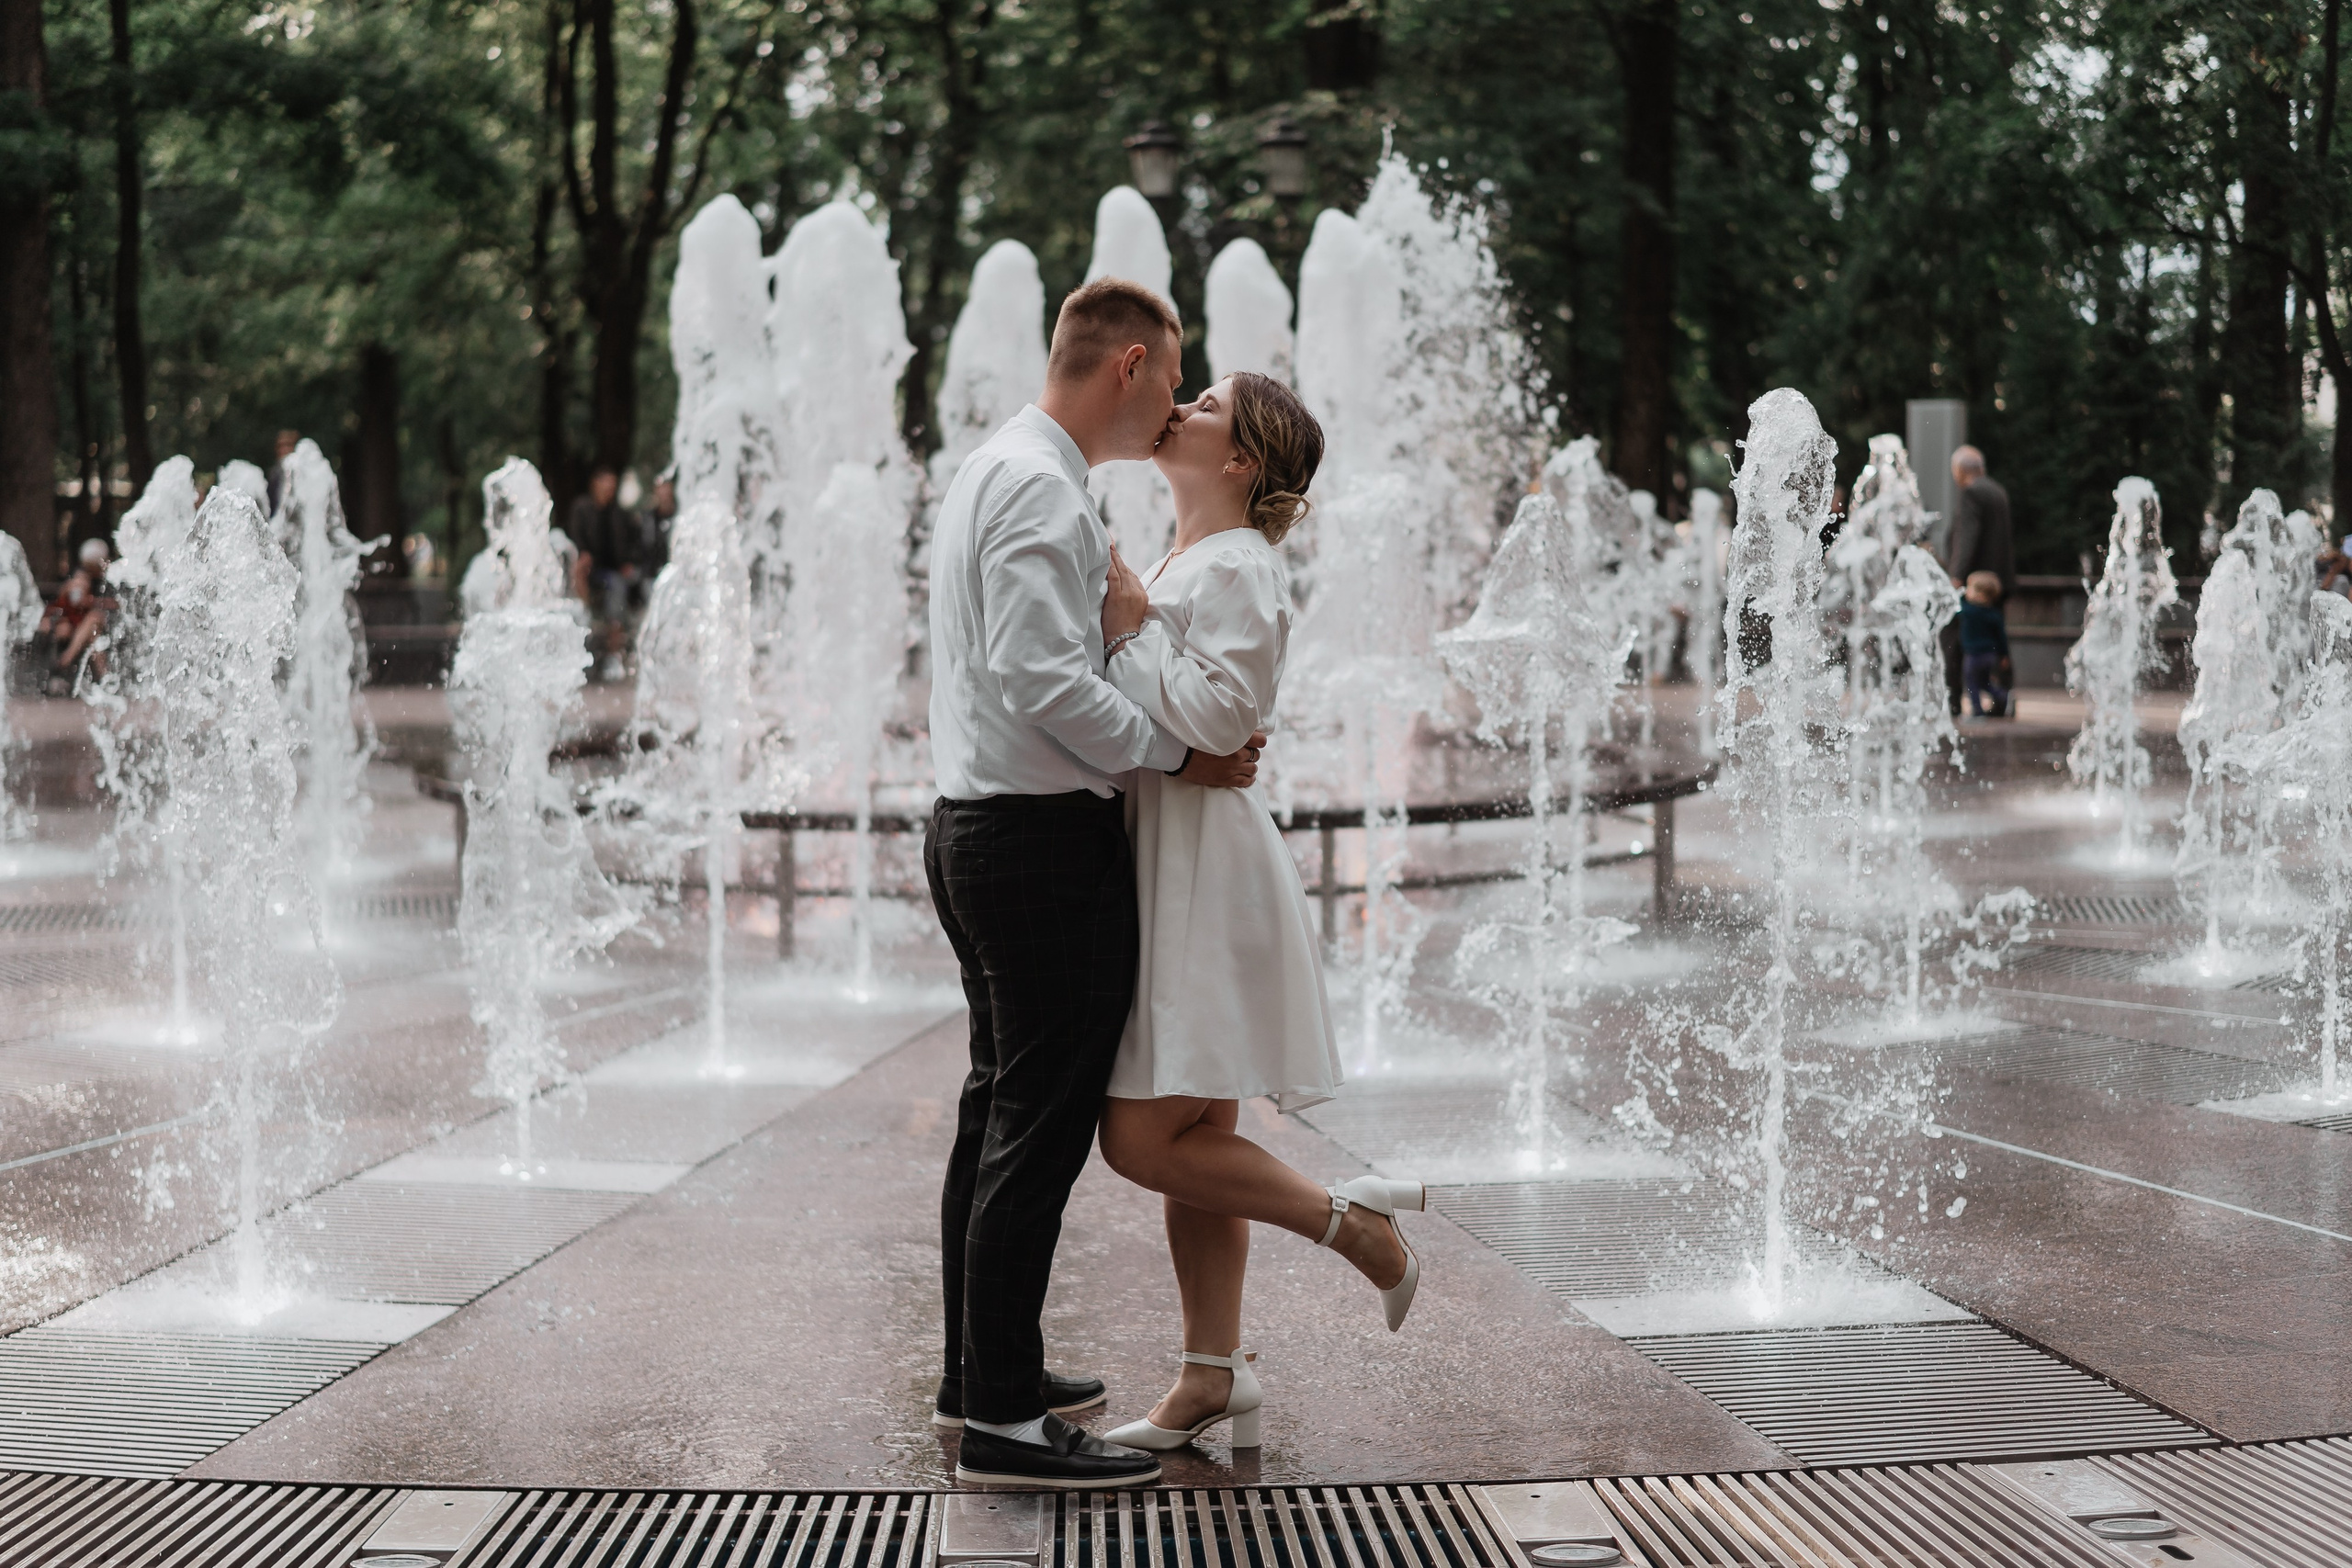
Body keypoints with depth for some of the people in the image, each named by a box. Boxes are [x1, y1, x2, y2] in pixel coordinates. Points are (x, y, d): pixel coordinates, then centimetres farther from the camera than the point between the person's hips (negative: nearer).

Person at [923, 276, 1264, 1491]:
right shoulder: (1042, 488, -15)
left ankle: (979, 1373, 27)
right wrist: (1176, 752, -18)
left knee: (999, 1112, 18)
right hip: (1045, 842, -11)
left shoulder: (992, 470, 18)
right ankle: (1002, 1422, -7)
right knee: (1041, 1128, -9)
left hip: (978, 829, 11)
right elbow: (1041, 677, -25)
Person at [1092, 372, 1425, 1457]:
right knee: (1187, 1138, 10)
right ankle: (1212, 1376, 15)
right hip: (1159, 866, 10)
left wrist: (1129, 624, -16)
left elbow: (1219, 712, -24)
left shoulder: (1236, 568, -13)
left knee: (1144, 1142, -11)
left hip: (1205, 871, -10)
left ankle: (1351, 1219, 3)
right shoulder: (1179, 564, 17)